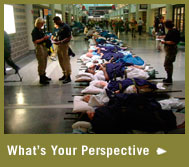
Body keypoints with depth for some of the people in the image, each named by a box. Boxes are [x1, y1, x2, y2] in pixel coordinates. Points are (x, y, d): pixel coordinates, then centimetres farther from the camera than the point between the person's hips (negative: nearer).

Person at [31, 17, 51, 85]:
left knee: (44, 63, 16)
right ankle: (41, 79, 1)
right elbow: (35, 41, -22)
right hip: (39, 47, -9)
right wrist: (43, 38, -22)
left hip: (44, 46, 9)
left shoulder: (41, 30, 12)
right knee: (41, 63, -6)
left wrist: (46, 37, 6)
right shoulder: (35, 31, -15)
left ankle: (44, 76, 29)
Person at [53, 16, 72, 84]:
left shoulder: (66, 27, -14)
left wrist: (61, 42, -23)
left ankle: (68, 77, 1)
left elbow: (69, 37, -18)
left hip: (64, 45, -9)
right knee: (61, 61, 14)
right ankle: (65, 74, 25)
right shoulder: (59, 27, 13)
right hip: (59, 45, 9)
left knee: (66, 61, -5)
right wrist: (56, 39, 5)